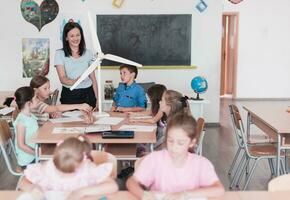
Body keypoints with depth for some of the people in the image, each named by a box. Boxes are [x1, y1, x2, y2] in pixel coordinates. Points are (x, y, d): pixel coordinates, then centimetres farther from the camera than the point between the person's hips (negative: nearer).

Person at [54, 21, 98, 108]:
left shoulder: (88, 53, 9)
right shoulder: (60, 54, 1)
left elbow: (93, 78, 10)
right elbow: (62, 78, -9)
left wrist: (96, 99, 6)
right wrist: (74, 82, -29)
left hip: (87, 94, 2)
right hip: (69, 95, -2)